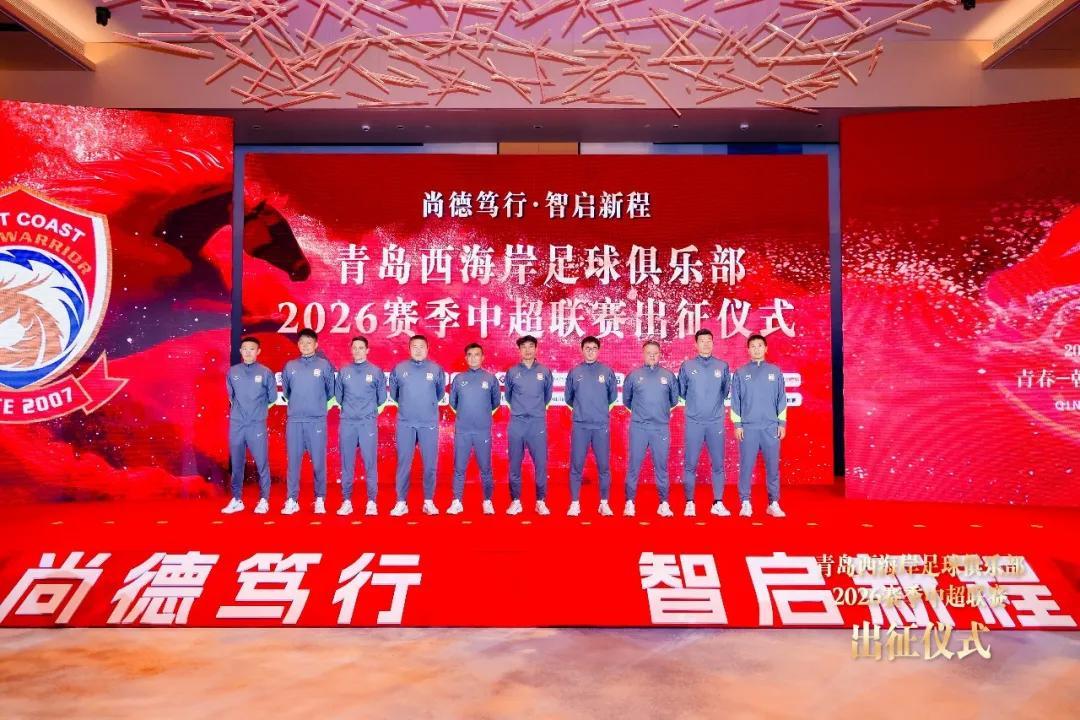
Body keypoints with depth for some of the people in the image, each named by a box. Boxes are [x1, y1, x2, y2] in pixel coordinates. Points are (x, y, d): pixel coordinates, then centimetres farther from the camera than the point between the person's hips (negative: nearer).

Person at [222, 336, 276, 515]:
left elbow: (272, 397, 7)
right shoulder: (233, 372, 5)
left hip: (257, 425, -2)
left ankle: (264, 500, 8)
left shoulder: (265, 372, -2)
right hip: (236, 424, 3)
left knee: (261, 463, -1)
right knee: (236, 464, 8)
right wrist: (239, 409, 13)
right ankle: (236, 500, 17)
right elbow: (231, 395, 18)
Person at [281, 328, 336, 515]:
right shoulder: (290, 366, 8)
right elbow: (285, 391, 18)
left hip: (317, 420, -2)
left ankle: (320, 499, 11)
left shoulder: (324, 365, 1)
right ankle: (292, 500, 9)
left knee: (318, 461, 1)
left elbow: (331, 390, 7)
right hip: (294, 420, 2)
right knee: (293, 461, 3)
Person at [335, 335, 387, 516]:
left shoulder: (376, 371, 2)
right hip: (347, 422, 2)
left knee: (370, 462, -2)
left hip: (368, 422, -2)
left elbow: (382, 397, 9)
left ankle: (372, 501, 4)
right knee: (347, 463, 5)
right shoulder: (343, 371, 7)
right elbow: (338, 395, 15)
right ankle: (346, 501, 12)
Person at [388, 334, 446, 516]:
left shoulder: (436, 370, 1)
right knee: (403, 463, 2)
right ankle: (401, 502, 8)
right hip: (405, 423, 0)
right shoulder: (399, 369, 2)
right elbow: (393, 393, 16)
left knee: (430, 463, 3)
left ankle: (429, 501, 13)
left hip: (429, 423, 0)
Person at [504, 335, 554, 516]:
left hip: (538, 423, 0)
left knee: (541, 463, -1)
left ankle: (541, 501, 9)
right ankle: (515, 501, 13)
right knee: (515, 463, 4)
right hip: (516, 423, 0)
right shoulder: (512, 372, 4)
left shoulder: (544, 372, 4)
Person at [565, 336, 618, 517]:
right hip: (580, 426, 0)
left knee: (604, 465, 4)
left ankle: (604, 503, 14)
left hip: (602, 426, 0)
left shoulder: (607, 372, 3)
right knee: (576, 465, 2)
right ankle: (575, 503, 10)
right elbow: (569, 398, 14)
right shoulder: (574, 372, 4)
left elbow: (613, 396, 13)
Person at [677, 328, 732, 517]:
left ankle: (718, 503, 12)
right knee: (690, 465, 1)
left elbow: (725, 391, 16)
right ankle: (689, 503, 8)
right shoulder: (687, 366, 3)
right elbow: (681, 391, 12)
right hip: (694, 422, -1)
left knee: (718, 464, 4)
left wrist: (715, 404, 13)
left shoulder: (722, 366, 6)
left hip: (716, 422, 1)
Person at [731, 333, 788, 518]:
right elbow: (735, 401, 3)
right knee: (746, 466, 0)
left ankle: (774, 503, 11)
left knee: (772, 466, 3)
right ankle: (745, 503, 7)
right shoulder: (741, 373, 4)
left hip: (771, 427, 1)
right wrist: (737, 424, -2)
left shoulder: (775, 371, 8)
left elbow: (781, 399, 8)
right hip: (748, 427, -1)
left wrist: (782, 423, 3)